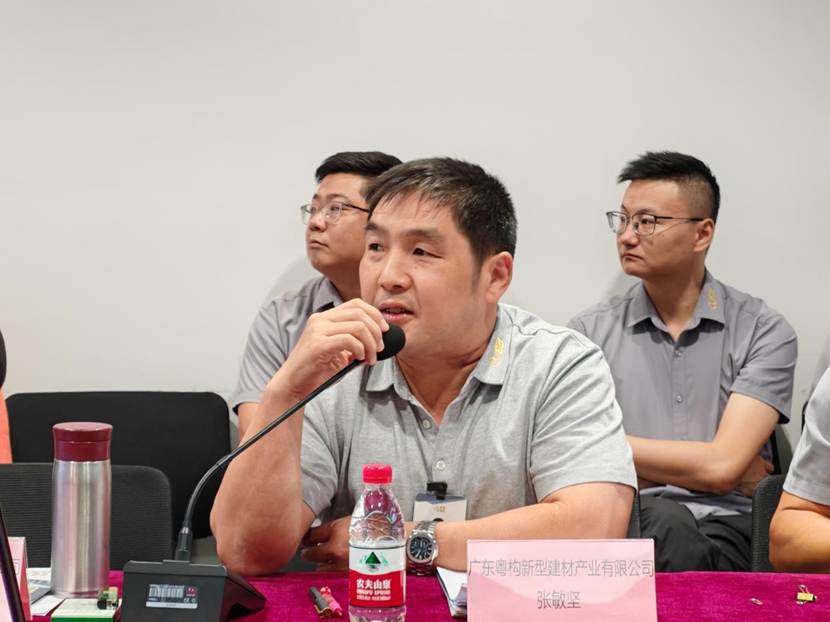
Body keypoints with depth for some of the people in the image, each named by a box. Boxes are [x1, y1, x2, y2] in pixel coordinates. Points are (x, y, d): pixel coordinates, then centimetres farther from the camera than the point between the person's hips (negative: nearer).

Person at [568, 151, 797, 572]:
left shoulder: (763, 332, 5)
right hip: (626, 521, 1)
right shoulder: (590, 331, 9)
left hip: (726, 525, 0)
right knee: (666, 522, -34)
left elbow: (720, 466, -7)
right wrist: (714, 470, -3)